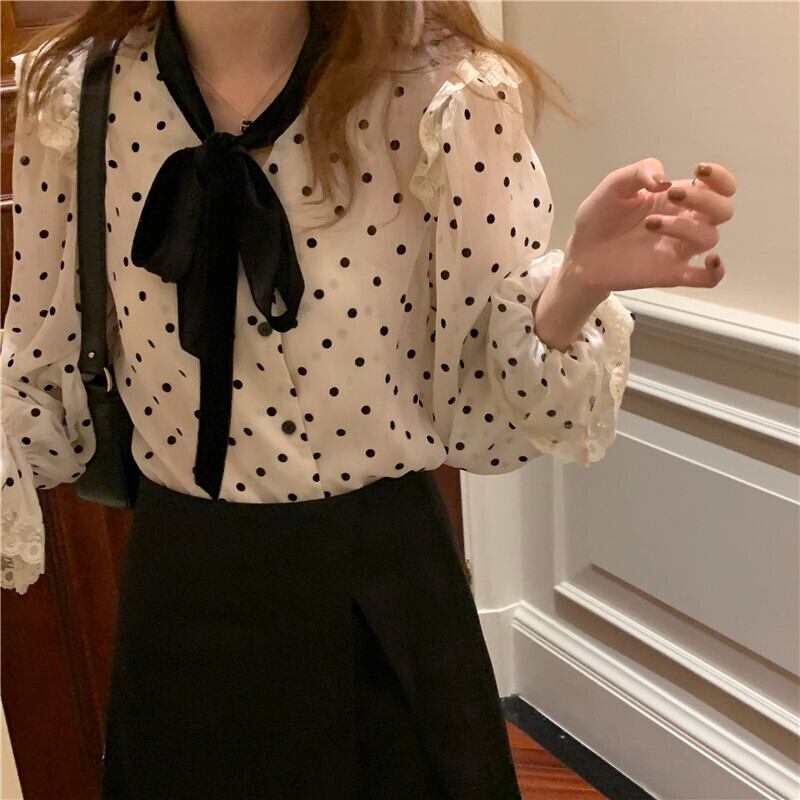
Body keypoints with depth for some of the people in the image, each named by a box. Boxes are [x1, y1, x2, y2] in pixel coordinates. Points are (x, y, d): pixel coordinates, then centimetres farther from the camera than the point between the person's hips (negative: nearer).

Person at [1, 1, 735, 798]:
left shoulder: (443, 94, -13)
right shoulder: (77, 99, -5)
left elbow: (488, 401, -10)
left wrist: (579, 282, -28)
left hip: (381, 587, -2)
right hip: (176, 588, 3)